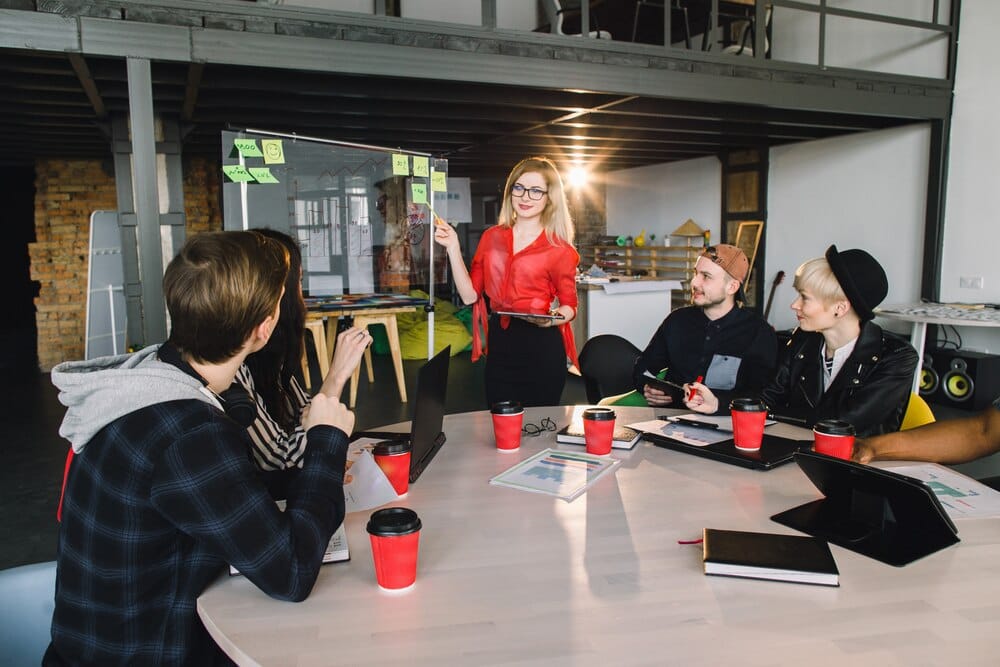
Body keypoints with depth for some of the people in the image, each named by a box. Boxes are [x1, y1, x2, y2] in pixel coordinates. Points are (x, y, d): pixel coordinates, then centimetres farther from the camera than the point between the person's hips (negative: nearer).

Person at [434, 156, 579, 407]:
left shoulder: (559, 249, -4)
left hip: (541, 348, -3)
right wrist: (453, 247, -2)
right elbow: (470, 294, 4)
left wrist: (552, 318, -19)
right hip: (499, 344, 4)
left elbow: (569, 305, 2)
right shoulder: (492, 237, 7)